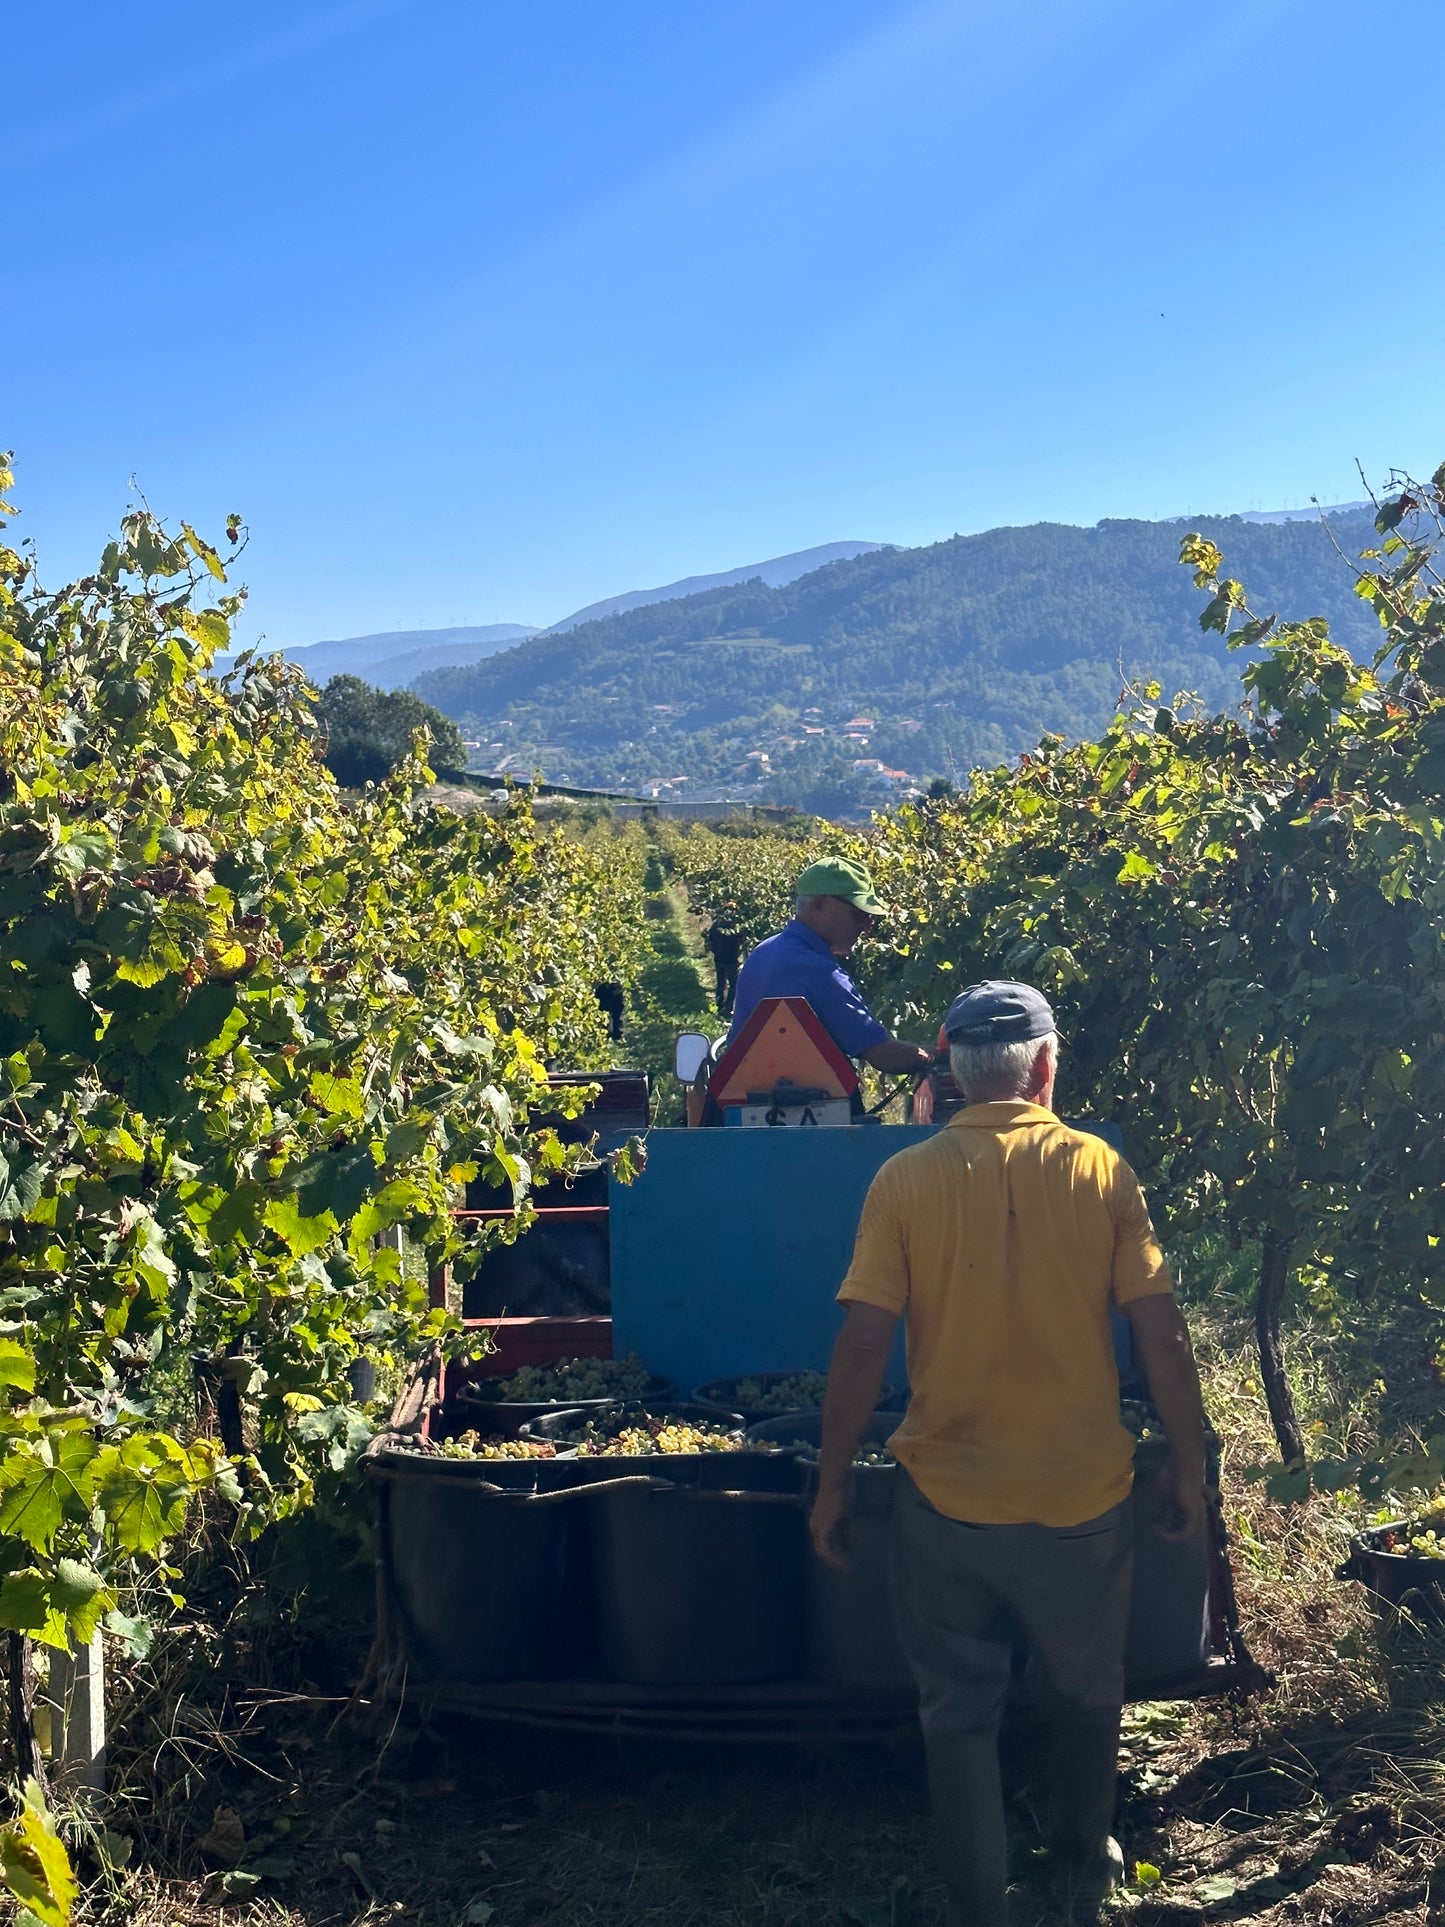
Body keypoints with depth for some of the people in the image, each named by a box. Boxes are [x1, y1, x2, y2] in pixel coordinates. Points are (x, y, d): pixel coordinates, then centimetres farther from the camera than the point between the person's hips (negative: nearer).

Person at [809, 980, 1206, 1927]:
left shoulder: (906, 1180, -10)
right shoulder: (1101, 1170, -9)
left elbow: (862, 1349, -12)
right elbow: (1163, 1337, -9)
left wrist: (832, 1485, -1)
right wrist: (1188, 1465, 5)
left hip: (947, 1502, -1)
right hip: (1083, 1498, 2)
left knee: (959, 1715, 15)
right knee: (1087, 1698, 25)